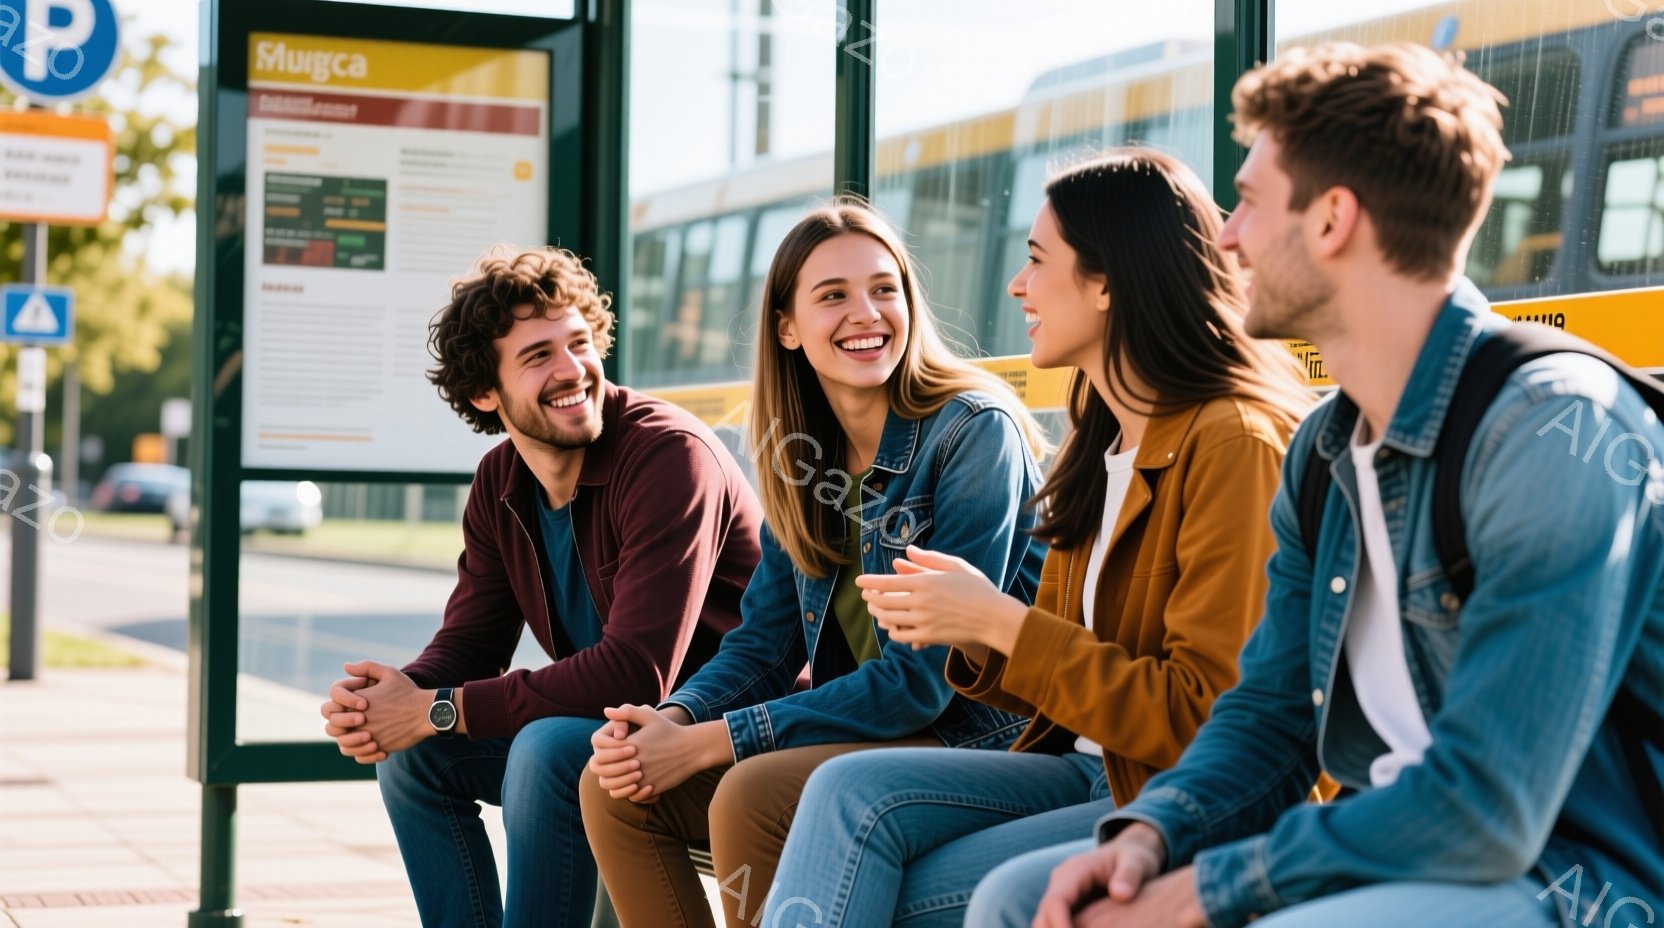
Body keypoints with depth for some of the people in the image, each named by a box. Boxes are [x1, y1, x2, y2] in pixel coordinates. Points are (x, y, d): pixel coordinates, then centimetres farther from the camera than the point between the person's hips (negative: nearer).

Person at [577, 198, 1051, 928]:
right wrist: (671, 722, -15)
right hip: (854, 728, 7)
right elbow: (766, 641, 8)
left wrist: (706, 744, -20)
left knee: (750, 796, -29)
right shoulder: (800, 456, 7)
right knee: (616, 785, -7)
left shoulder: (974, 434, -16)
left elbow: (922, 677, -19)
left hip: (971, 742, -7)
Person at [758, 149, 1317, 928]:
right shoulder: (1101, 448, 15)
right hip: (1086, 769, 8)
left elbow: (1203, 715, -19)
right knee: (851, 793, -14)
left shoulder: (1234, 444, -14)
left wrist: (1003, 624, -16)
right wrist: (968, 627, -4)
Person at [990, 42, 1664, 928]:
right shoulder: (1324, 454, 9)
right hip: (1384, 854, 8)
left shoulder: (1551, 430, -19)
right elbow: (1269, 713, 14)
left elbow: (1487, 809, -25)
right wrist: (1151, 831, -7)